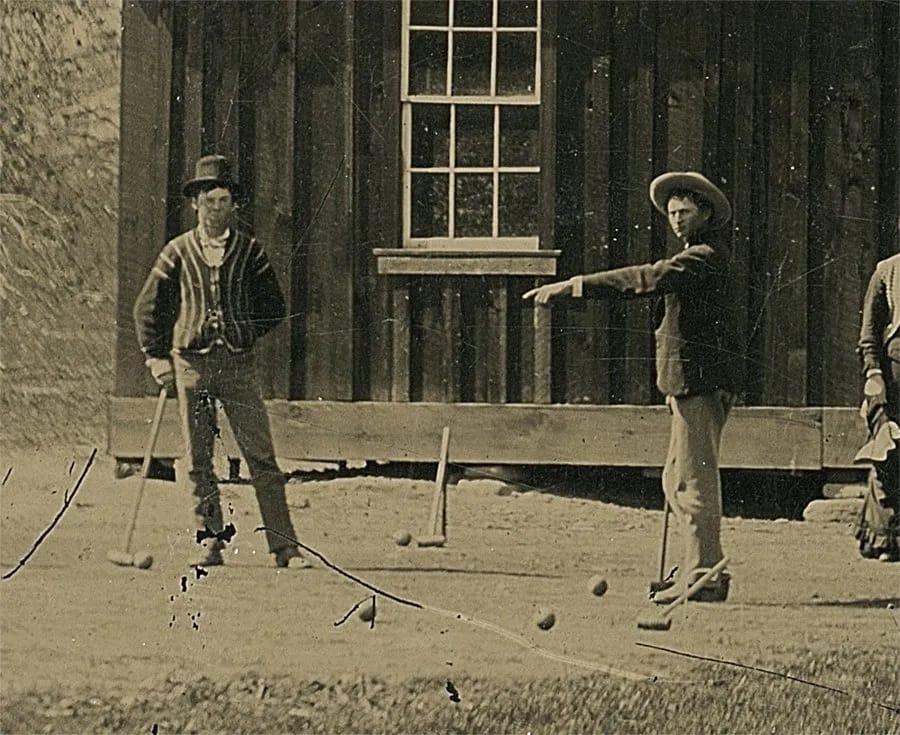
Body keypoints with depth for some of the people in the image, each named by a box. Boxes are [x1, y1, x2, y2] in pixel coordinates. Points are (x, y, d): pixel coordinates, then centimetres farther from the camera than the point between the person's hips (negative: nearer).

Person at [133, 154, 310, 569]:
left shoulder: (249, 251, 6)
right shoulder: (178, 252, 6)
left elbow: (274, 307, 14)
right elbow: (148, 308, 12)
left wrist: (243, 334, 5)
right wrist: (157, 356, 4)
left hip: (238, 363, -1)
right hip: (191, 361, 1)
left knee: (261, 456, -5)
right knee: (197, 460, 3)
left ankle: (284, 547, -5)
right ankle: (209, 542, 10)